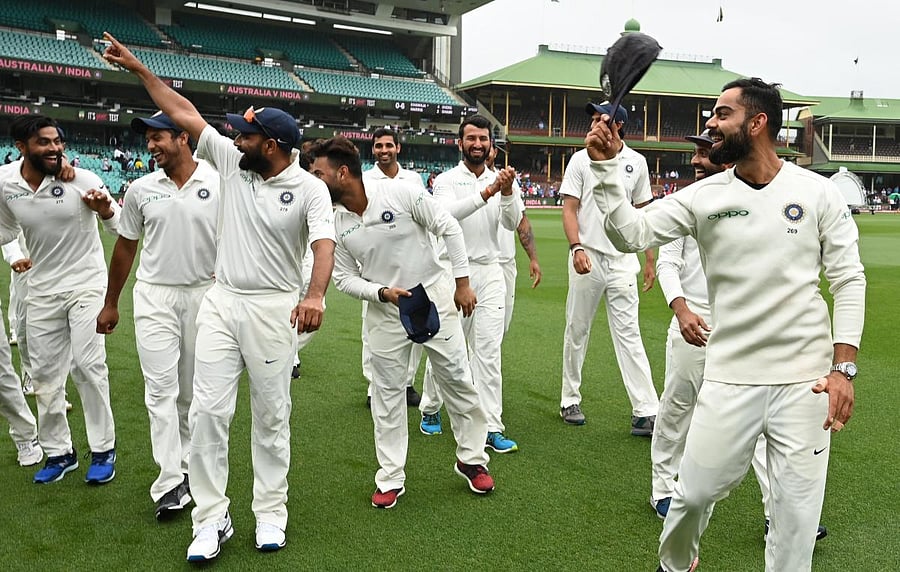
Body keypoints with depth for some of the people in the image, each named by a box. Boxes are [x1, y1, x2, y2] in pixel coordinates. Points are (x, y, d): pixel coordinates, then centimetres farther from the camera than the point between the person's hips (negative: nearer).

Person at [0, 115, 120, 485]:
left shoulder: (82, 180, -14)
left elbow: (120, 226, -9)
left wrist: (104, 209, -30)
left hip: (86, 284, -4)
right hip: (42, 291, 4)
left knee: (88, 364, -9)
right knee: (44, 374, 9)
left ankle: (103, 451, 4)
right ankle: (59, 452, 24)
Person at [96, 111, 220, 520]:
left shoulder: (218, 184, -4)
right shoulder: (141, 190, 5)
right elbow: (125, 247, 13)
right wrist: (110, 304, 15)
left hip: (205, 295, -1)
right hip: (155, 297, 1)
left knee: (193, 390, 10)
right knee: (161, 388, -6)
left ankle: (188, 465, 26)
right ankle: (170, 483, -3)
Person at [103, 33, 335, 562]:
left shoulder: (310, 188, -10)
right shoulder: (232, 162, 4)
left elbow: (325, 243, -24)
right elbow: (184, 113, 10)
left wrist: (315, 296, -42)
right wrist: (138, 68, 12)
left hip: (274, 309, -4)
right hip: (221, 303, 4)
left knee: (272, 416, 7)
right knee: (208, 410, 0)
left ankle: (271, 513, 21)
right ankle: (212, 520, 11)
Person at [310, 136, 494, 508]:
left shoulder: (403, 192, -18)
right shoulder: (334, 222, -7)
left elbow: (449, 228, -10)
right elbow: (344, 277, 1)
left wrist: (462, 283, -10)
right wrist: (382, 292, -17)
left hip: (433, 295, -2)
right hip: (385, 309, 3)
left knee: (457, 380, 6)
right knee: (387, 393, 6)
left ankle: (472, 459, 27)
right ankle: (390, 479, 20)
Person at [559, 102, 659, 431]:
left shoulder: (637, 162, 8)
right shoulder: (581, 160, 2)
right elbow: (569, 209, -3)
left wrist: (650, 260, 9)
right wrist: (576, 248, -19)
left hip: (622, 260, 1)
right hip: (587, 257, -1)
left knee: (629, 333, -2)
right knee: (577, 331, 7)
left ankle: (645, 412, -4)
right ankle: (570, 400, 21)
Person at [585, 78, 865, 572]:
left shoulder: (818, 193, -2)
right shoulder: (703, 196, 0)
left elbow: (848, 280, -1)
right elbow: (630, 233, -6)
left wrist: (843, 369, -7)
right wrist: (605, 166, -15)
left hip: (806, 380, 0)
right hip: (730, 377, 1)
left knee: (797, 510, 6)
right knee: (694, 493, 8)